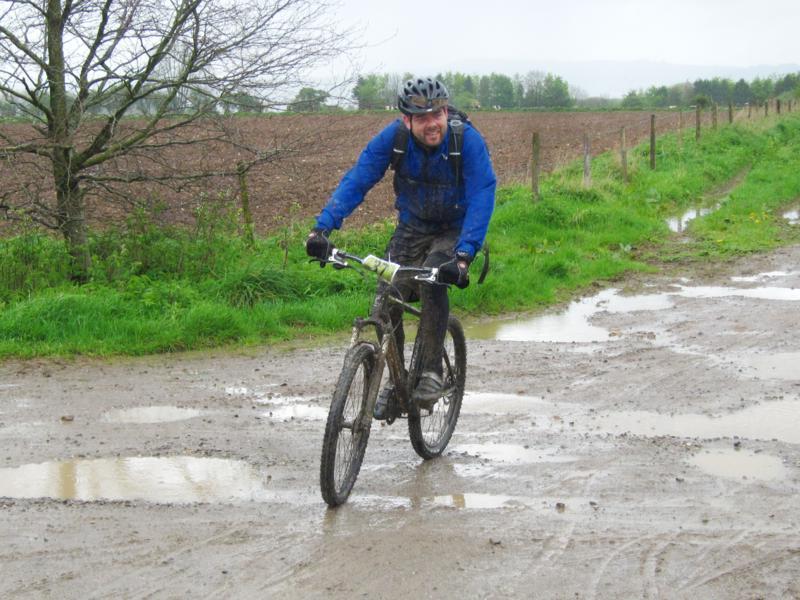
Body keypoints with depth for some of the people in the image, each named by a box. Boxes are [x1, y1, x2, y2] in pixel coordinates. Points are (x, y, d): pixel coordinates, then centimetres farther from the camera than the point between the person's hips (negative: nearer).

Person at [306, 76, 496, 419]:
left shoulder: (467, 140, -26)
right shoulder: (394, 137, -18)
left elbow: (482, 198, -32)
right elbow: (356, 181, -21)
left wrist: (463, 254, -45)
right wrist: (322, 227, -35)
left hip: (454, 232, -3)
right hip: (412, 229, 3)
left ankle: (431, 372, -18)